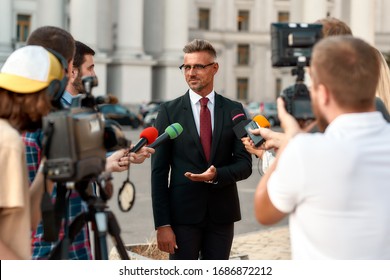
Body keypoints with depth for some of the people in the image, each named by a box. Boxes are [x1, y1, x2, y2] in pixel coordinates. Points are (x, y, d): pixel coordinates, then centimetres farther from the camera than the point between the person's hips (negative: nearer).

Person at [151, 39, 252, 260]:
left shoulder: (233, 110, 5)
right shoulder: (169, 111, 0)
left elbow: (245, 165, 3)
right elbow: (159, 171, -2)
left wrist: (216, 175, -18)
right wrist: (162, 224, -9)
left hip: (222, 214, 2)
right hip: (183, 214, -2)